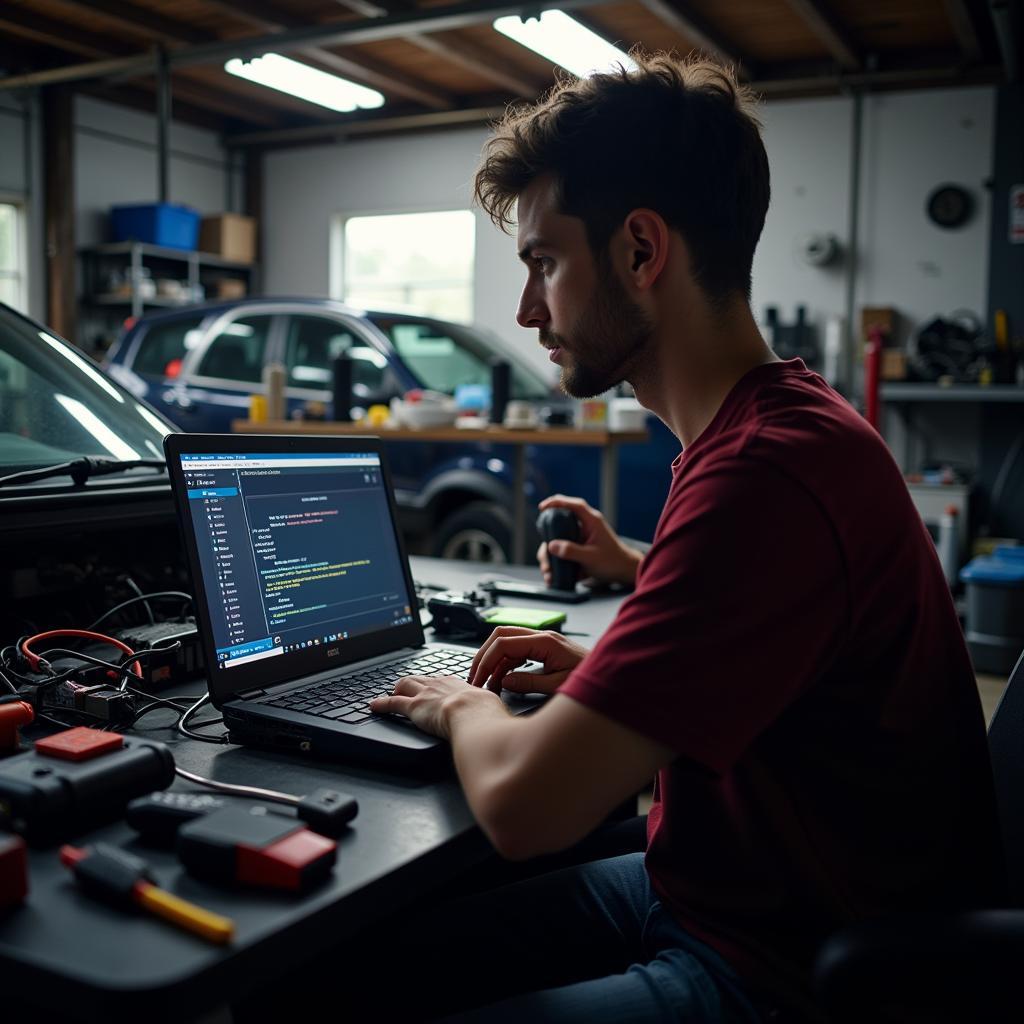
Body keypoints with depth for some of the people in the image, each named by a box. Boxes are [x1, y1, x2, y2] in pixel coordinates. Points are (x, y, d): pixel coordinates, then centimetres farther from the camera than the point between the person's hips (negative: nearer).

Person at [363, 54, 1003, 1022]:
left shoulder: (762, 471, -30)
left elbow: (522, 802, -30)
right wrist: (600, 667, 9)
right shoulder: (768, 422, 4)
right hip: (704, 888, 9)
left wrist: (466, 706, -8)